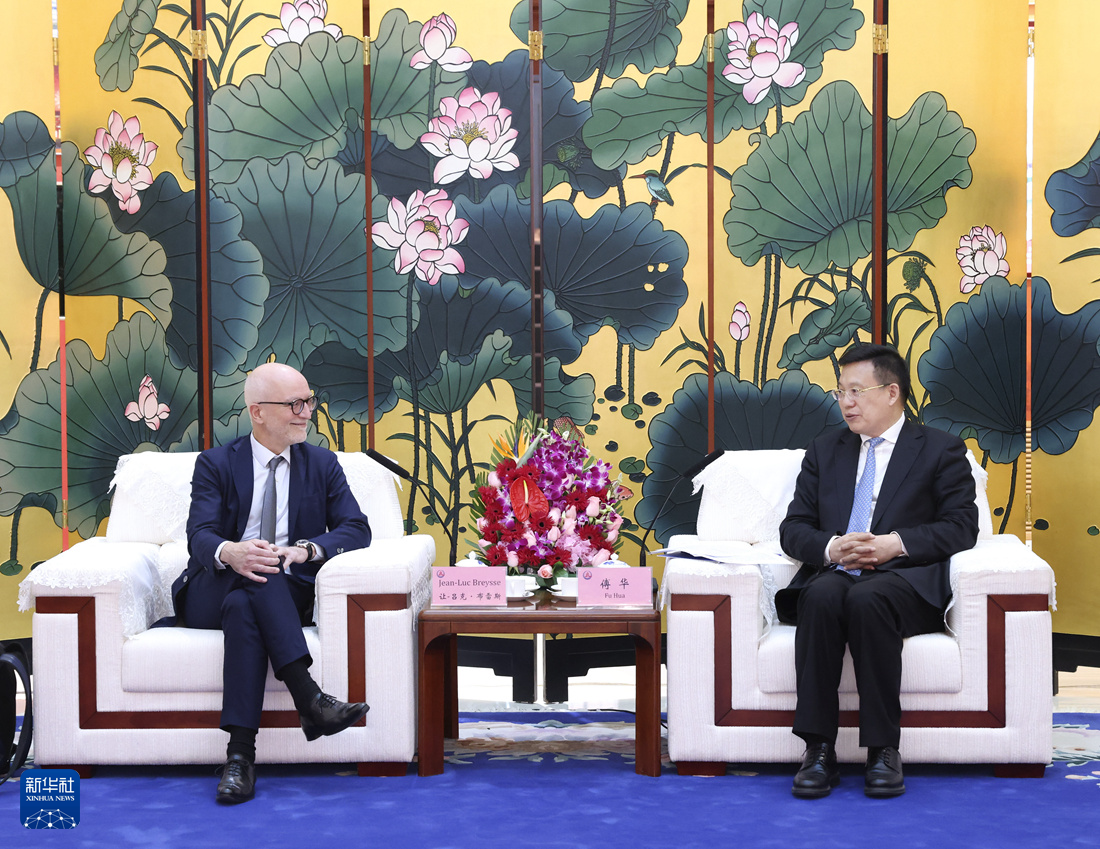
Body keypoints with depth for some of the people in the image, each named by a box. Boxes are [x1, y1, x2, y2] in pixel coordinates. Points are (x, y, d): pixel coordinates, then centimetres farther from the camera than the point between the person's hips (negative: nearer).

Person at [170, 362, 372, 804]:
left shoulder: (323, 464, 12)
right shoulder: (216, 464, 6)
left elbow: (356, 529, 0)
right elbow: (200, 536, -9)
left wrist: (304, 550, -22)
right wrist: (229, 552, -36)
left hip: (289, 593, 1)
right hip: (212, 594, -1)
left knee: (243, 606, -34)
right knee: (253, 575, -35)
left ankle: (241, 755, -42)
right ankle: (309, 699, -47)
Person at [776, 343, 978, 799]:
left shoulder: (940, 449, 12)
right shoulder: (824, 450, 23)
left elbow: (961, 526, 1)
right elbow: (793, 528, 15)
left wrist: (895, 543, -14)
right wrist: (830, 548, -9)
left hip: (905, 580, -3)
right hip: (832, 574, 3)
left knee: (867, 599, -38)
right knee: (822, 597, -34)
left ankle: (883, 750, -31)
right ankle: (818, 749, -32)